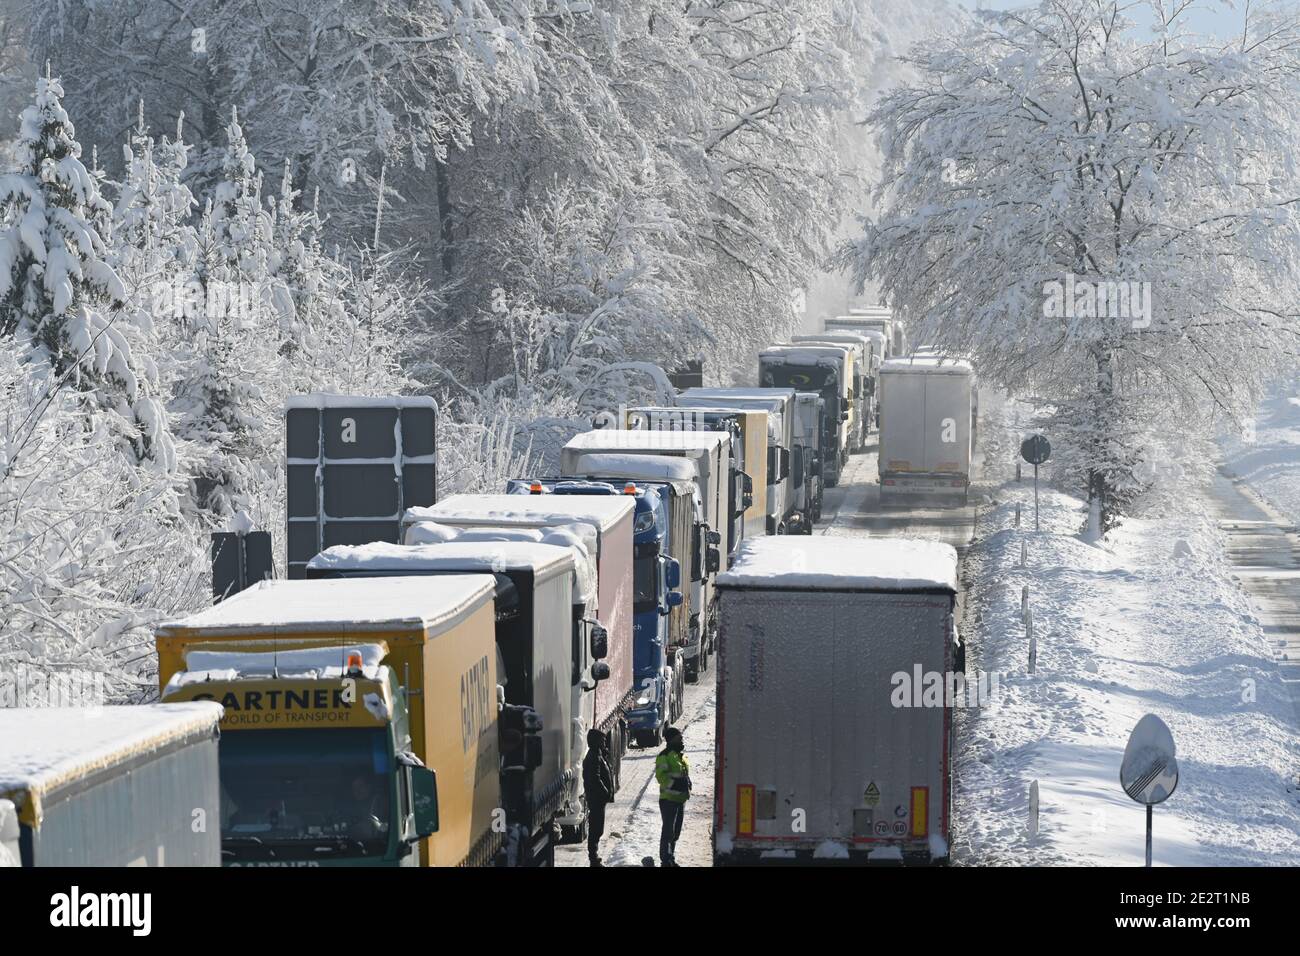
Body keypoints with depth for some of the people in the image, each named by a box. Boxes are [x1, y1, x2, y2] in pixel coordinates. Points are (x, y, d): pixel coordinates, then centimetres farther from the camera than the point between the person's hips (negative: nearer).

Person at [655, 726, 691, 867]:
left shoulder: (682, 754, 16)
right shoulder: (665, 755, -11)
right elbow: (661, 775, -18)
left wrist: (687, 784, 9)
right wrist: (676, 783, -23)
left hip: (681, 798, 9)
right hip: (669, 798, -9)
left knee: (676, 830, 14)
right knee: (668, 829, -8)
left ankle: (670, 858, 24)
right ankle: (665, 860, -5)